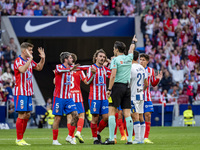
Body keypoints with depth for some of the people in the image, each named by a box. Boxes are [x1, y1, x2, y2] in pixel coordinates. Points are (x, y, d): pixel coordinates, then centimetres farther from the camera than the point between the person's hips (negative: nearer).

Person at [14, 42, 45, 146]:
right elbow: (22, 70, -30)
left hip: (28, 92, 8)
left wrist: (42, 59, 11)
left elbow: (39, 68, 26)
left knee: (27, 115, 8)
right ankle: (19, 139, -3)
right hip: (20, 93, -8)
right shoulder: (18, 61, -11)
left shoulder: (29, 61, 12)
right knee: (22, 115, -8)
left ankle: (21, 138, 14)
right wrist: (30, 59, -28)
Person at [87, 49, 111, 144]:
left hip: (104, 97, 5)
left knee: (106, 118, -2)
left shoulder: (105, 69, 12)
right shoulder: (91, 68, -2)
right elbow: (88, 82, -9)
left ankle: (98, 133, 20)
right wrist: (93, 73, -26)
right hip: (94, 97, -5)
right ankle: (95, 138, 6)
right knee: (95, 118, -3)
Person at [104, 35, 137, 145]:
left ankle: (111, 138, -13)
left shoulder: (115, 60, -5)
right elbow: (131, 50, 35)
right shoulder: (128, 58, 12)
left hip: (117, 86, -6)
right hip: (127, 87, 6)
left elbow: (113, 75, -13)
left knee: (111, 112, -5)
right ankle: (130, 139, 1)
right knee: (127, 114, 5)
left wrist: (109, 89, -10)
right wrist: (133, 42, 55)